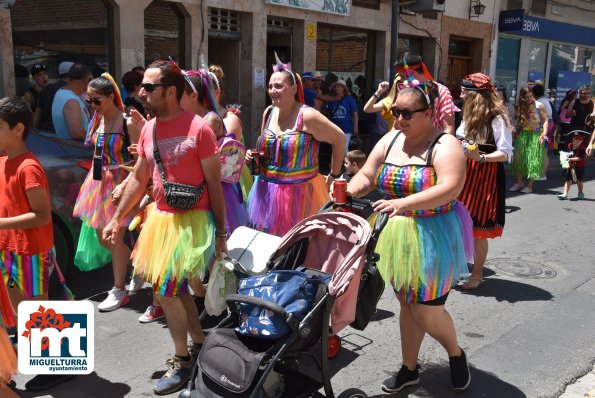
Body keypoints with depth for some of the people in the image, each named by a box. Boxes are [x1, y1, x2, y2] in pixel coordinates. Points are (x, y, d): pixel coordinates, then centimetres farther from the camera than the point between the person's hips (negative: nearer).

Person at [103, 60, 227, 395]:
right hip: (161, 217, 7)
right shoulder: (148, 130, 6)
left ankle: (183, 360, 16)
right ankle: (200, 344, 34)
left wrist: (221, 233, -8)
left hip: (192, 221, -7)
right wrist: (117, 219, 16)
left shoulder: (198, 129, -14)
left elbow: (215, 185, -10)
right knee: (175, 288, 14)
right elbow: (139, 179, 15)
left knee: (166, 290, -5)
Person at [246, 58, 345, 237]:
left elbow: (339, 139, -6)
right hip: (267, 192, 6)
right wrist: (254, 157, 2)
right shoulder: (269, 112, 5)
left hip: (299, 193, -6)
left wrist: (334, 176, -1)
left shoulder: (308, 116, -14)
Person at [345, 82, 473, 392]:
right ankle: (409, 368, 32)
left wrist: (403, 203, -37)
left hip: (431, 238, -5)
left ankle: (455, 353, 30)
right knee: (407, 304, 16)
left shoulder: (445, 145, -13)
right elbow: (366, 176, 5)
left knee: (426, 312, -1)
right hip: (395, 237, 6)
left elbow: (449, 189, -27)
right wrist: (347, 192, -17)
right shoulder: (390, 140, 6)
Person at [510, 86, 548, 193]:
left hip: (535, 135, -4)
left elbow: (545, 120, -6)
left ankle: (529, 185, 3)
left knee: (533, 160, -2)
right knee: (519, 158, 2)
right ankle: (519, 183, 14)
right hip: (522, 135, 4)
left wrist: (544, 133, -17)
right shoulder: (520, 107, 9)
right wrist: (515, 132, 3)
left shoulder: (539, 105, -3)